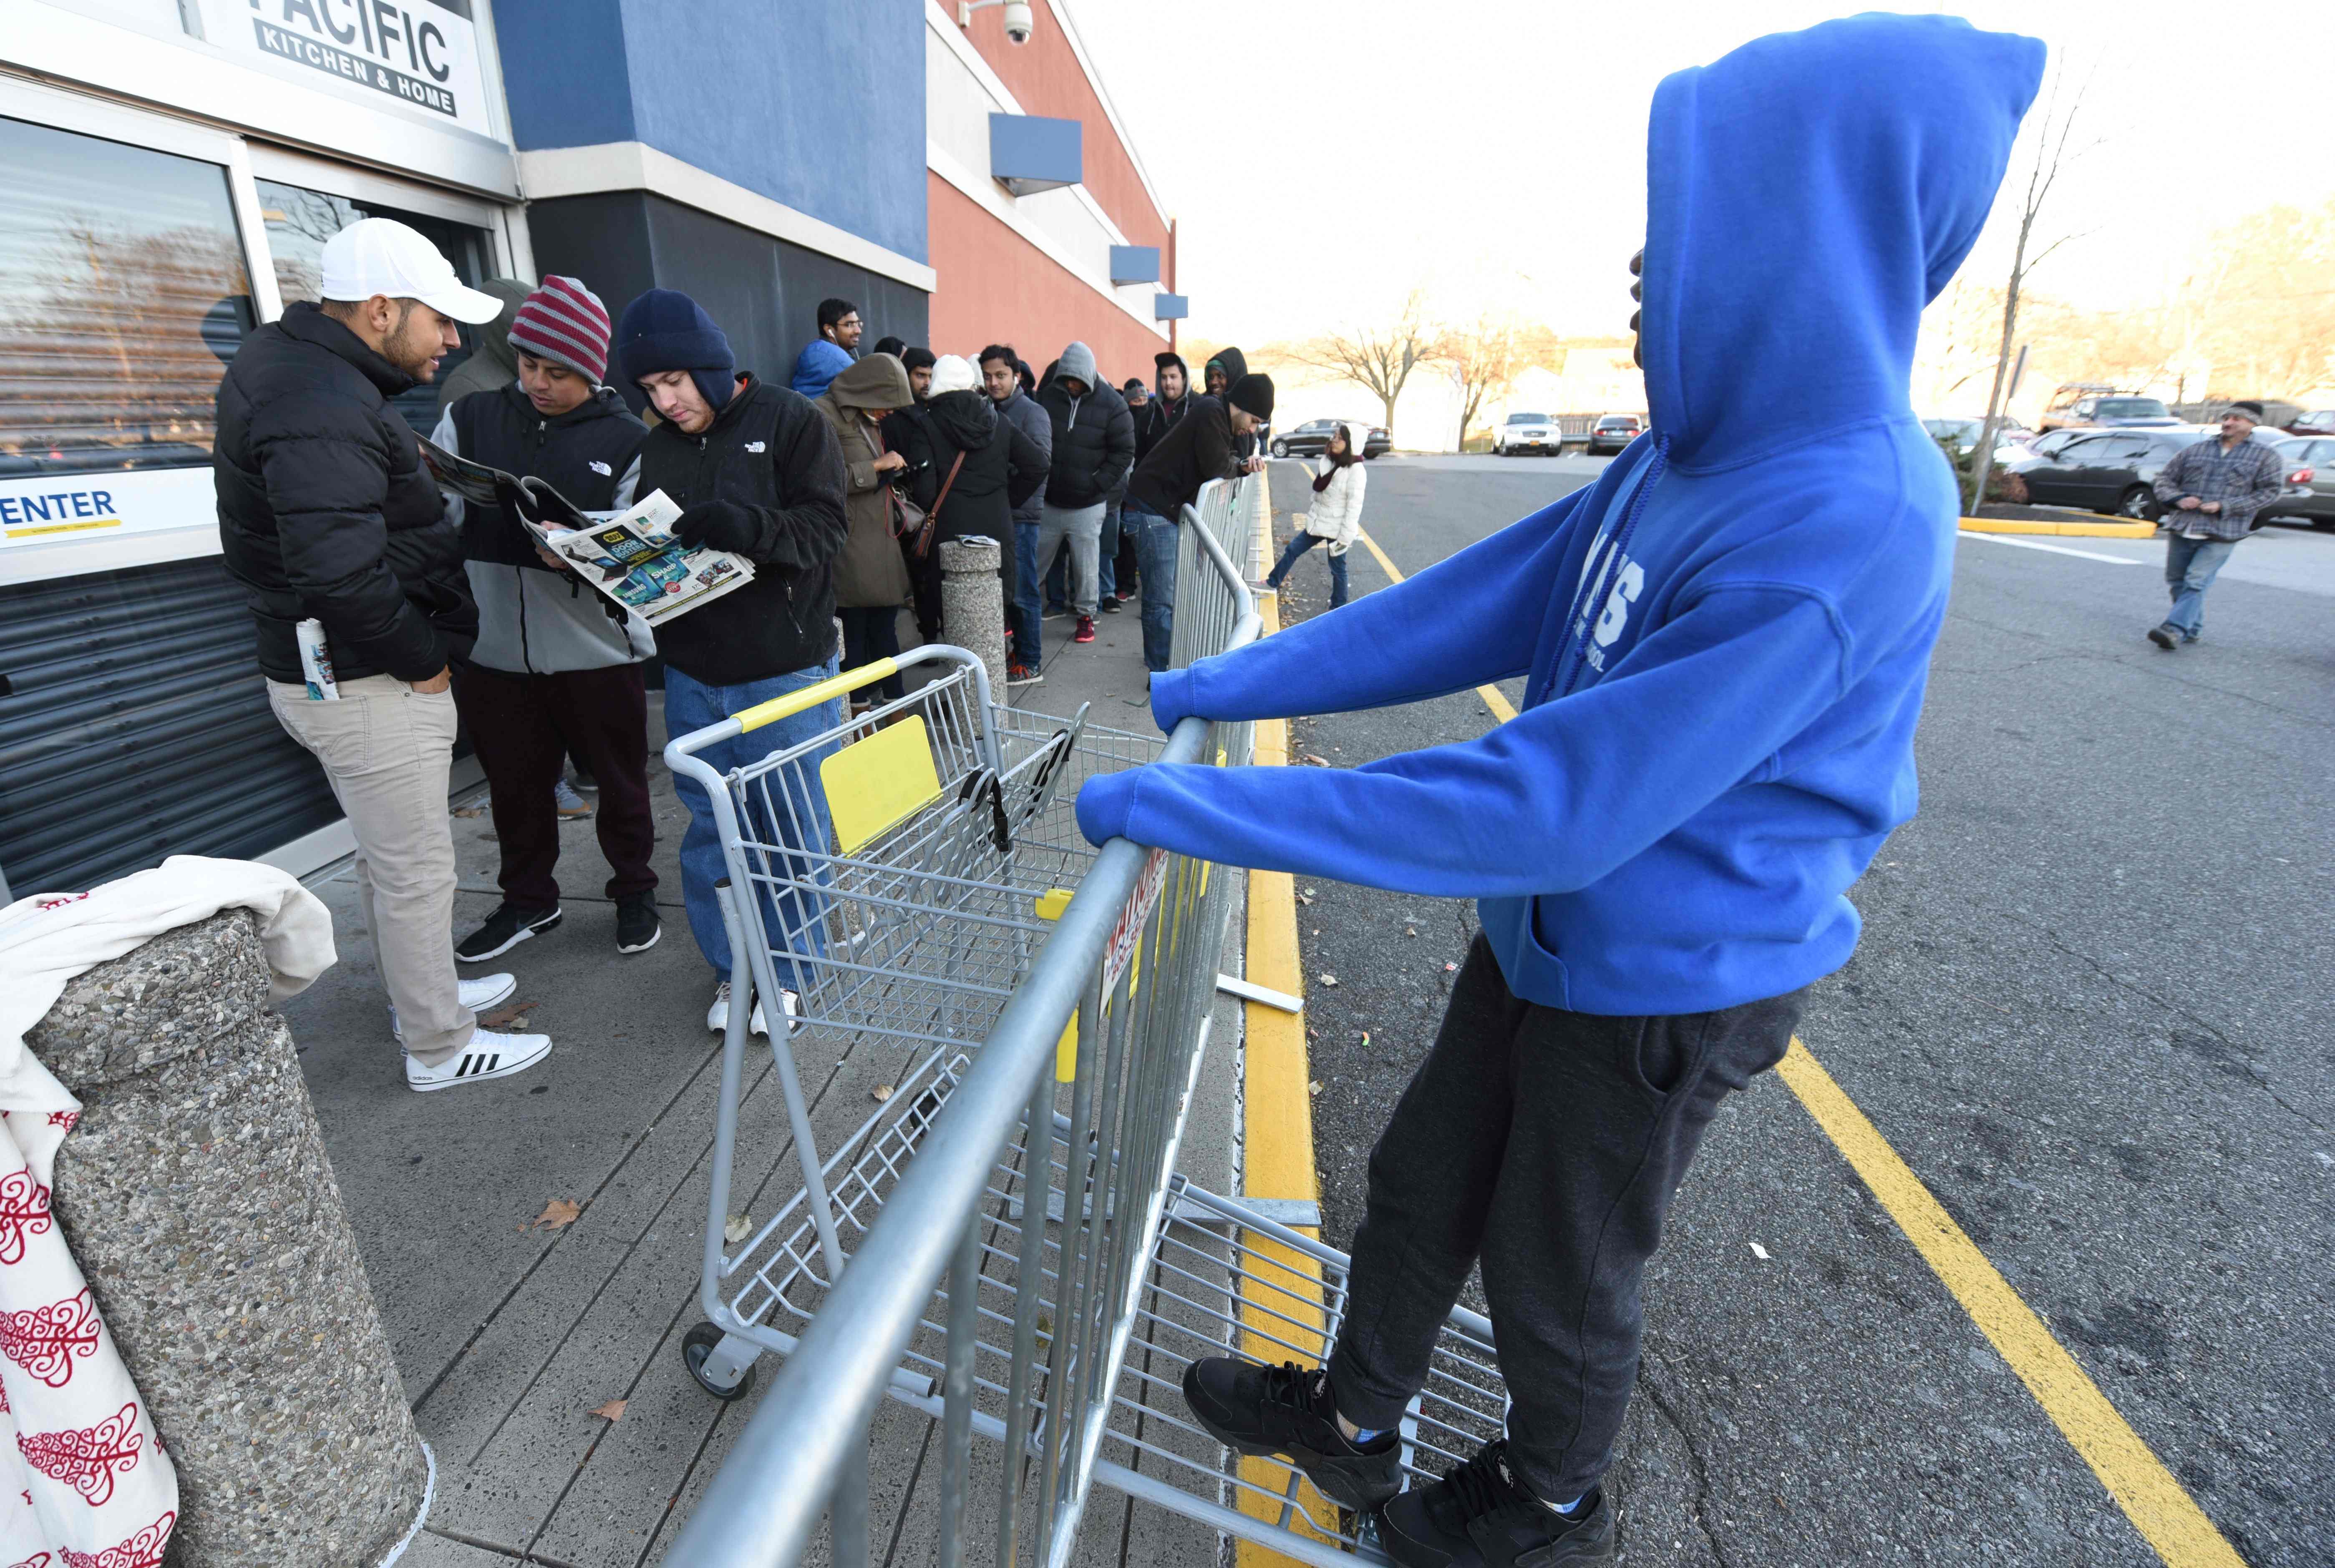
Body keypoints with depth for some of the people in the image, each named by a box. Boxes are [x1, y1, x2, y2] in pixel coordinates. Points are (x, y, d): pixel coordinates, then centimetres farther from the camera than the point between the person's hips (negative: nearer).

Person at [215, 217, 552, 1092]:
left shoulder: (314, 373, 12)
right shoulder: (322, 410, -23)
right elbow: (340, 570, -32)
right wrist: (424, 658, -21)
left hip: (345, 669, 11)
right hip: (363, 683, -11)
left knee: (389, 856, 23)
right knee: (418, 869, 1)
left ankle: (422, 992, 41)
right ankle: (439, 1048, 17)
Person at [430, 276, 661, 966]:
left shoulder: (627, 440, 0)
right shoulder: (471, 419, 7)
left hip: (596, 646, -2)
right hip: (493, 646, 3)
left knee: (620, 779, 11)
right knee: (515, 783, 15)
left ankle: (634, 890, 32)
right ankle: (528, 900, 35)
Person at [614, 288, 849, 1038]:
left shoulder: (791, 420, -4)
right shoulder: (655, 448, 11)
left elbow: (824, 528, -12)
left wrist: (750, 528, -29)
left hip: (786, 671, -5)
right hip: (693, 674, 5)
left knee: (792, 832, 6)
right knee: (711, 829, 12)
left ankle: (791, 970, 24)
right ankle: (732, 966, 29)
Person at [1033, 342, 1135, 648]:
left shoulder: (1111, 404, -6)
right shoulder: (1047, 396, 0)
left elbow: (1124, 451, -3)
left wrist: (1099, 484, -9)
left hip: (1087, 505, -2)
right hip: (1047, 501, 2)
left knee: (1086, 564, 2)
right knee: (1033, 559, 10)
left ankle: (1086, 616, 18)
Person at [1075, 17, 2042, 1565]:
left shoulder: (1842, 526, -29)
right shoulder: (1698, 456, -2)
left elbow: (1557, 803, -33)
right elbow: (1474, 609, 0)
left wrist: (1200, 809, -30)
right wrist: (1230, 683, -3)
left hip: (1668, 984, -7)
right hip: (1551, 931, 8)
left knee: (1562, 1277, 18)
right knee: (1424, 1185, 21)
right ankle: (1350, 1420, 49)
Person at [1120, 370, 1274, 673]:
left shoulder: (1220, 419, 17)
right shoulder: (1211, 413, -14)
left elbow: (1221, 465, 20)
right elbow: (1215, 467, -22)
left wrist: (1242, 466, 0)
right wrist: (1238, 464, -1)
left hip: (1172, 510, 10)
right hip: (1154, 511, -10)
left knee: (1175, 591, 15)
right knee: (1162, 598, -8)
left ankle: (1161, 660, 26)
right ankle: (1162, 673, -3)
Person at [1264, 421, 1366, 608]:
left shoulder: (1355, 470, -18)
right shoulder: (1328, 461, 4)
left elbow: (1354, 506, -20)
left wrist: (1346, 537, -21)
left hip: (1337, 528, -7)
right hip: (1318, 522, 7)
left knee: (1337, 569, 5)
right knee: (1292, 549, 13)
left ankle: (1338, 609, 19)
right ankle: (1272, 583, 30)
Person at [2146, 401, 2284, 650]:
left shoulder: (2266, 456, 5)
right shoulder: (2195, 451, 12)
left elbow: (2270, 491, 0)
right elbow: (2165, 480, 14)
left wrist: (2224, 506, -12)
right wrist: (2179, 499, -7)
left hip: (2222, 534, -4)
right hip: (2181, 527, 4)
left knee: (2197, 581, -14)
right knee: (2176, 581, 10)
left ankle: (2175, 629, -21)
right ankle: (2193, 628, 24)